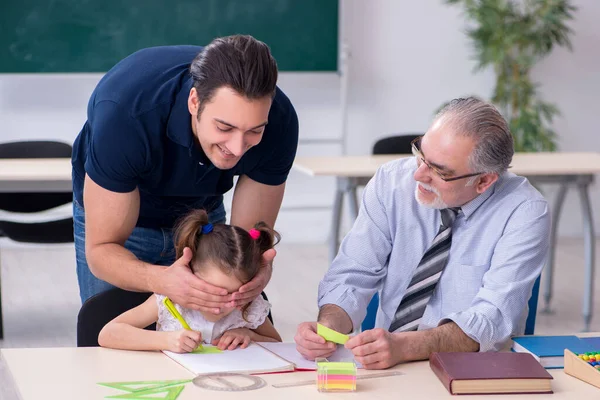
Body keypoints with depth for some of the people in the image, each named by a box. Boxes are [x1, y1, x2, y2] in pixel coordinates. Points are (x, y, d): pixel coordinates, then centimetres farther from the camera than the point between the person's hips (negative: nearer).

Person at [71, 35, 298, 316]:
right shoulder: (124, 114, -41)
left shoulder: (278, 122, -32)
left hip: (201, 211, 3)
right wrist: (163, 281, -55)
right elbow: (101, 250, -35)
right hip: (112, 212, -2)